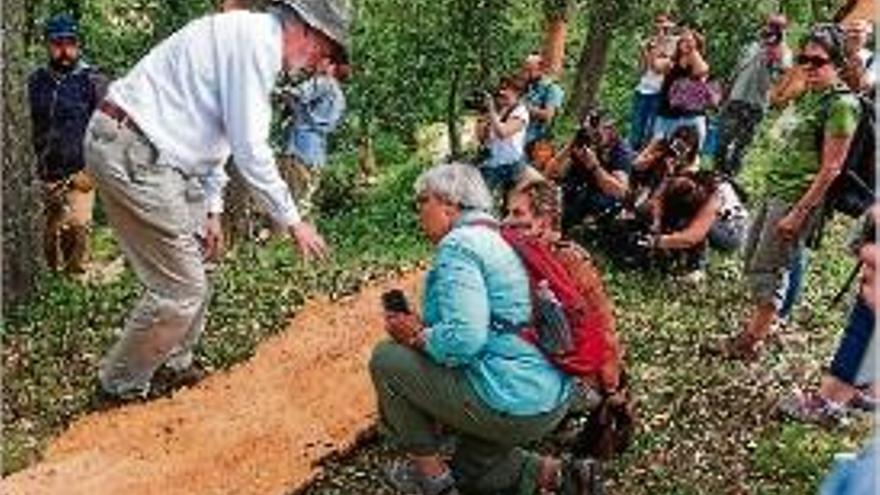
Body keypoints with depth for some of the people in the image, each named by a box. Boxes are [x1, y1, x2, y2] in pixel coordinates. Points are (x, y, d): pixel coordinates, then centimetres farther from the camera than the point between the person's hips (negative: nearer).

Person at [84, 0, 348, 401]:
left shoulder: (245, 39, 17)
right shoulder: (256, 41, -15)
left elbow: (215, 133, 21)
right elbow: (251, 151, -19)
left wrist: (211, 210, 18)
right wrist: (292, 221, -9)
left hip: (144, 153, 10)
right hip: (133, 154, -10)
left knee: (189, 279, 17)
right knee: (180, 291, -4)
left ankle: (176, 367, 32)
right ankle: (120, 389, 12)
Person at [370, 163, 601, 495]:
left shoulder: (457, 245, -15)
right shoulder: (497, 239, 15)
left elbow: (463, 339, -28)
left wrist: (417, 337, -9)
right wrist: (423, 326, 11)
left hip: (513, 404, -10)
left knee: (386, 358, -1)